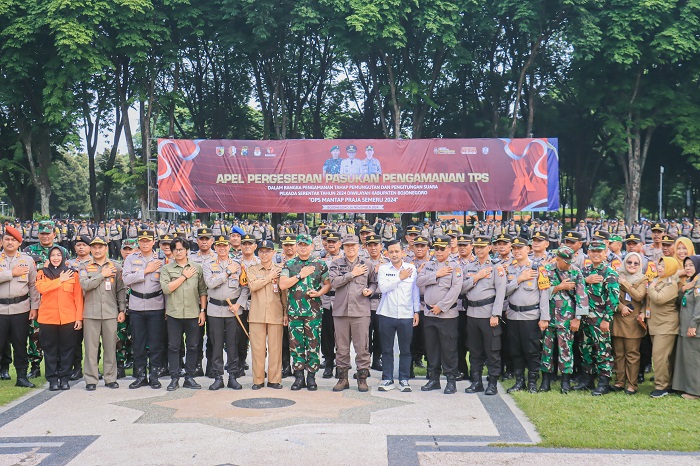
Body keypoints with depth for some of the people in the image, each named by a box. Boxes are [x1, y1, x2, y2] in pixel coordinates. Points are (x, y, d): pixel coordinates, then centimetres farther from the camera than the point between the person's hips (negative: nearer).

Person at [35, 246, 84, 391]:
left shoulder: (72, 274, 7)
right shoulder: (43, 273, 8)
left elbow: (78, 296, 3)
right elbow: (41, 288, -14)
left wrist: (79, 317, -4)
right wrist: (60, 280, -11)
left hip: (68, 318, 0)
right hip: (47, 318, 0)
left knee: (67, 349, 4)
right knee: (50, 349, 5)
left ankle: (64, 378, 13)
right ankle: (52, 379, 13)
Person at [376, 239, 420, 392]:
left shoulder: (411, 269, 5)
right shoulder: (383, 268, 2)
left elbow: (415, 291, 10)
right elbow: (383, 288, -12)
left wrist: (417, 311, 7)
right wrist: (400, 278, -9)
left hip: (406, 315, 0)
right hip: (387, 315, 0)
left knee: (405, 350, 5)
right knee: (387, 350, 6)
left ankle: (404, 380, 15)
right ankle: (387, 380, 15)